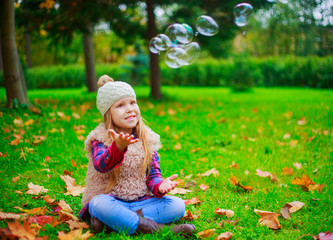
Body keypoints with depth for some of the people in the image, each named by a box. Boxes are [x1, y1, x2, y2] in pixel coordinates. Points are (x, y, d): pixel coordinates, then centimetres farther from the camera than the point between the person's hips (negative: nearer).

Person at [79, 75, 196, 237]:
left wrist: (159, 185, -17)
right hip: (110, 200, -4)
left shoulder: (147, 140, 8)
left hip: (141, 201, 4)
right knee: (98, 204, -36)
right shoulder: (100, 139, -5)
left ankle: (109, 220, -27)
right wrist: (118, 147, -47)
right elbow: (101, 165, -26)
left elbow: (153, 173, 8)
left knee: (178, 205, -17)